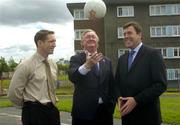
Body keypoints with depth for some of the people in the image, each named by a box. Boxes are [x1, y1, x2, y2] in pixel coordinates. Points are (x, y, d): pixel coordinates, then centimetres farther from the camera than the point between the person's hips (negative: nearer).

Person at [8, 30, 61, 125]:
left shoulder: (53, 65, 8)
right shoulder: (26, 65, -11)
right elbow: (13, 93, -11)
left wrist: (50, 104, 13)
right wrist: (30, 106, 0)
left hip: (52, 110, 6)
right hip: (34, 113, -6)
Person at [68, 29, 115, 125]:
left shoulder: (106, 61, 11)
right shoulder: (76, 59, -2)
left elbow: (111, 85, 15)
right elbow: (72, 77, -21)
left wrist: (111, 105, 6)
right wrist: (87, 65, -38)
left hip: (104, 111, 4)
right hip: (84, 111, -3)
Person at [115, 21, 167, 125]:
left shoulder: (153, 54, -6)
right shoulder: (122, 59, 14)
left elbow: (161, 84, -13)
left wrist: (136, 100, -17)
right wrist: (119, 98, -4)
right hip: (127, 114, 5)